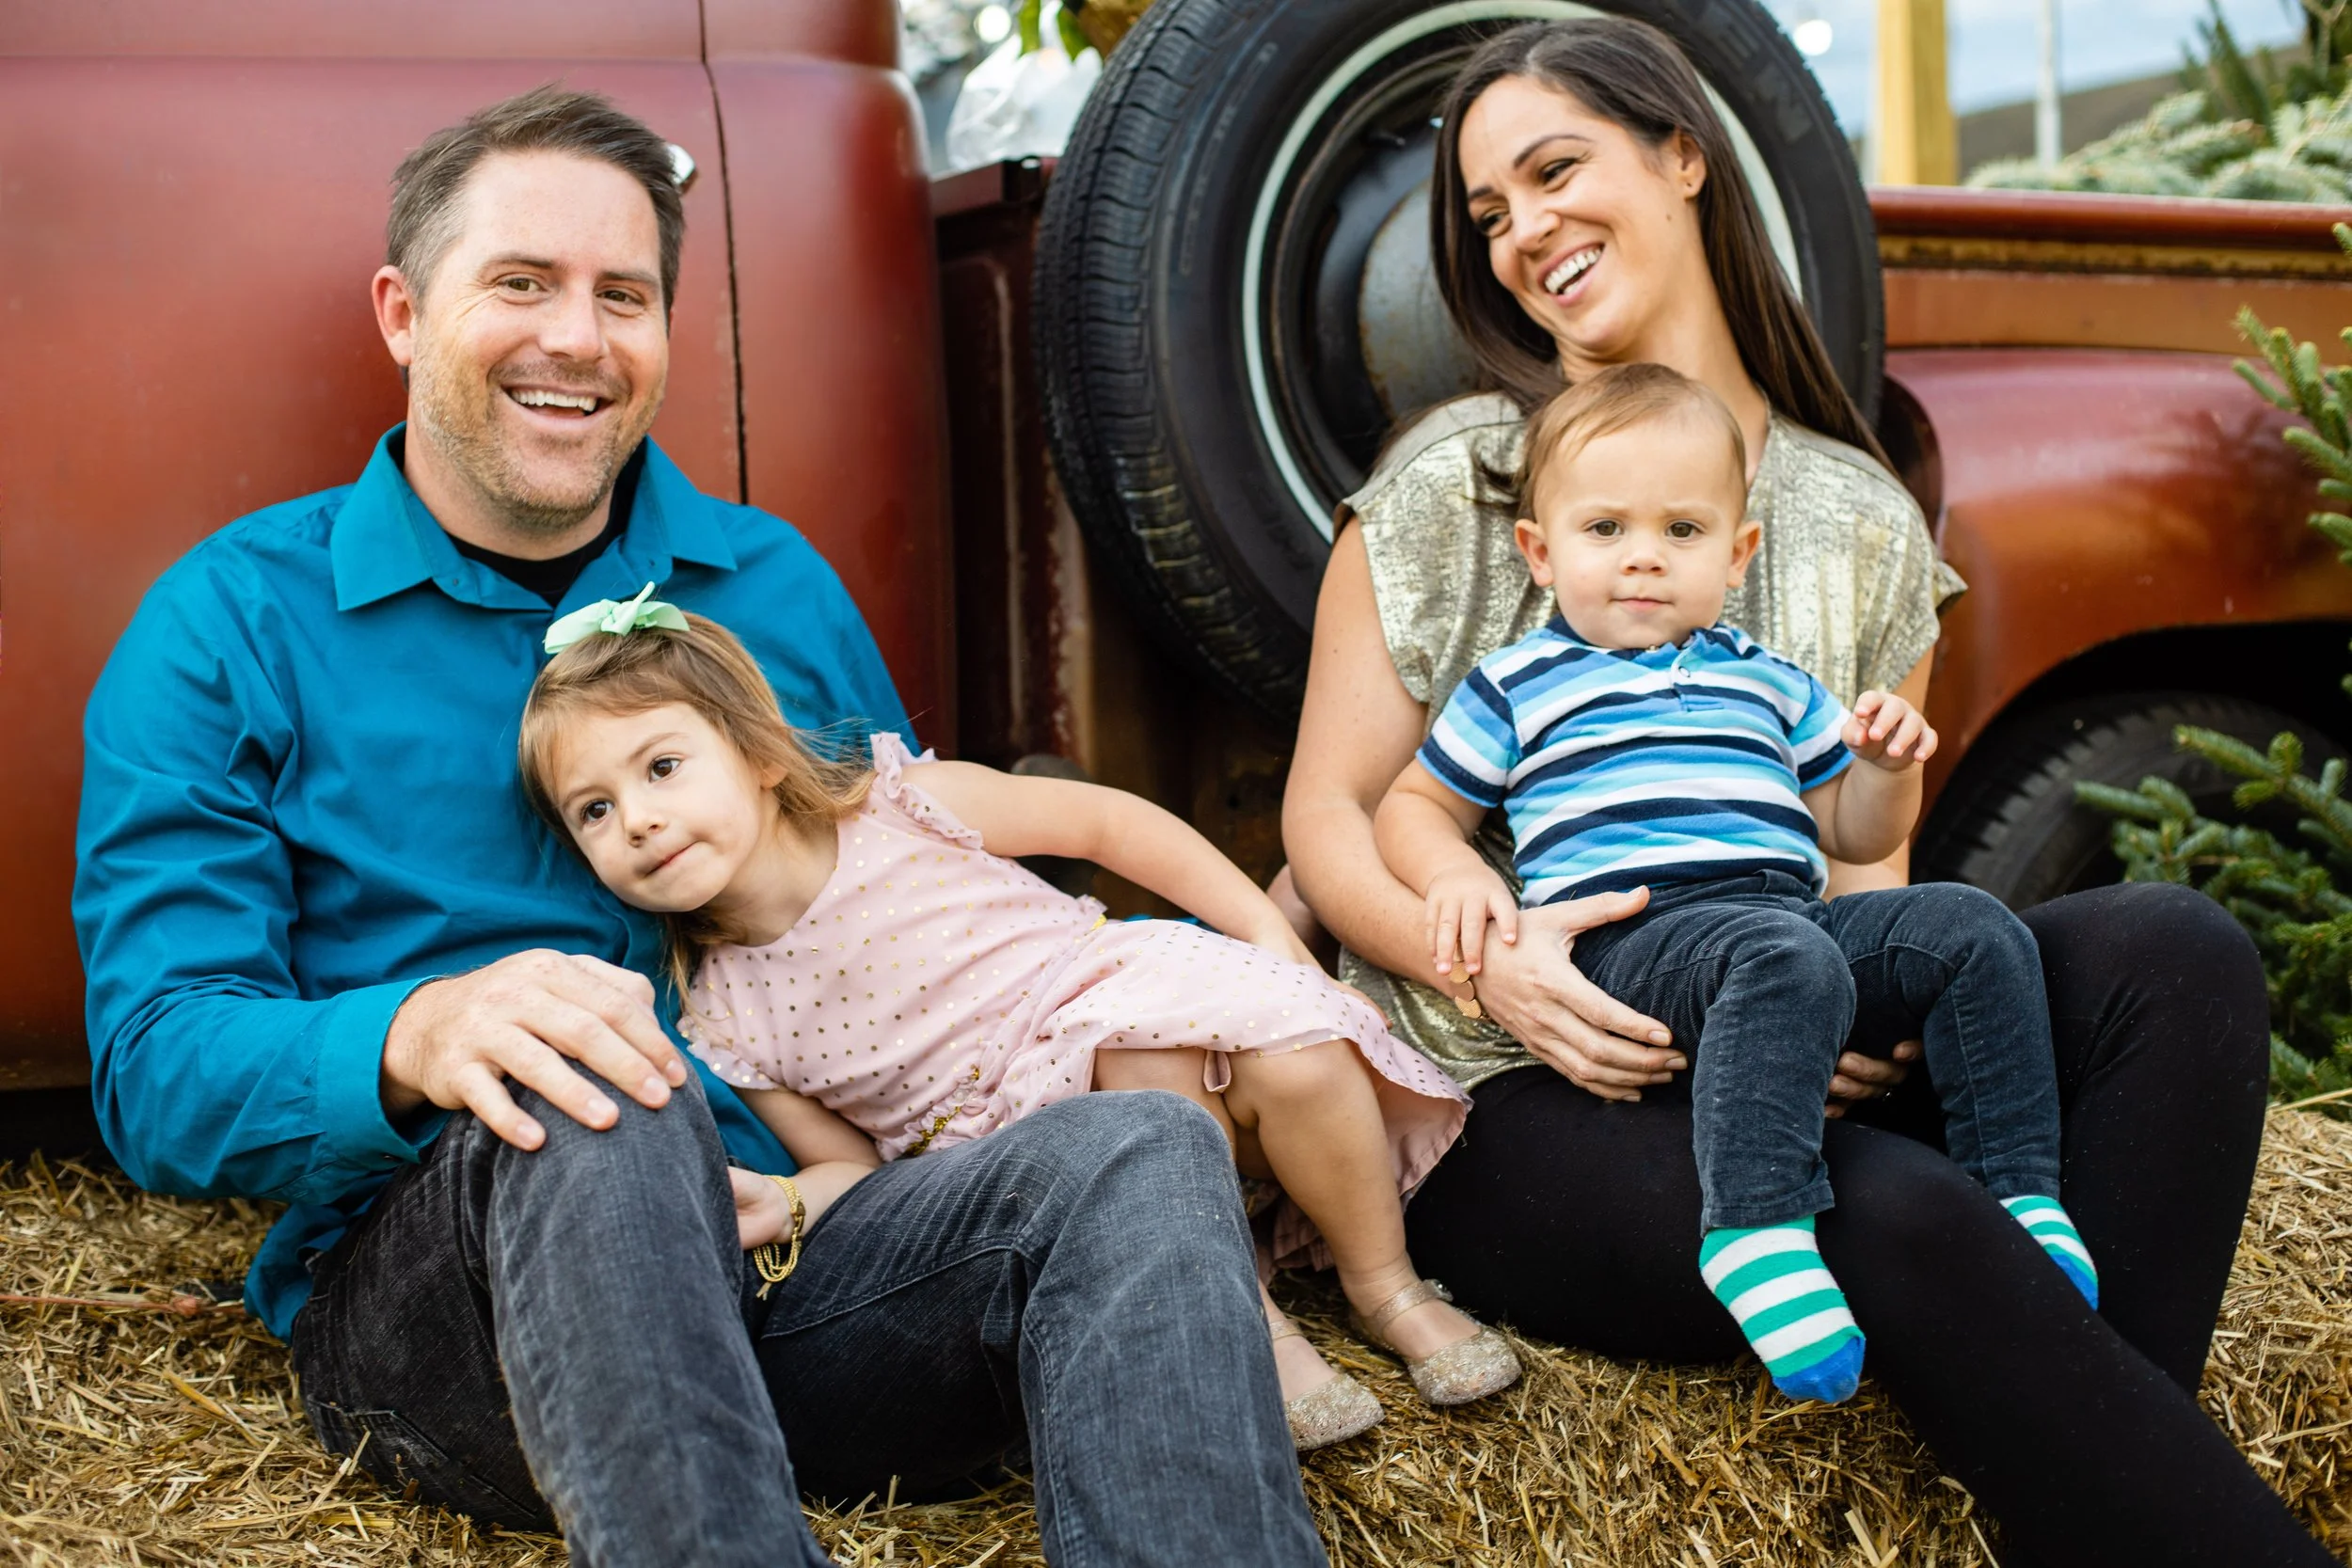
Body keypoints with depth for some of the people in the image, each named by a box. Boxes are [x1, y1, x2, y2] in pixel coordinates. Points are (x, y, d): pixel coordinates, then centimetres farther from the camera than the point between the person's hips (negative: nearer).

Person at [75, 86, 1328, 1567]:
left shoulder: (779, 587, 17)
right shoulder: (233, 625, 6)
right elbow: (154, 1063, -3)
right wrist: (415, 1037, -28)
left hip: (792, 1262, 3)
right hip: (423, 1297, -3)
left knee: (1142, 1153, -26)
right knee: (588, 1113, -38)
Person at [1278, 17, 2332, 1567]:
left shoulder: (1861, 521, 14)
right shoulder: (1450, 486, 6)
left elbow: (1871, 865, 13)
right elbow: (1329, 817, 2)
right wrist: (1481, 960, -19)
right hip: (1523, 1096, -4)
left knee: (2173, 952, -22)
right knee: (1910, 1222, -34)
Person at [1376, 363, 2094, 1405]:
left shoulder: (1769, 683, 28)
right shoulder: (1518, 687, 18)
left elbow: (1851, 834, 31)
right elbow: (1414, 808, 20)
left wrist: (1887, 766, 8)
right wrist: (1456, 878, -3)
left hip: (1794, 910, 6)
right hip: (1633, 932, -5)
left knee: (1974, 931, -17)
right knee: (1785, 962, -38)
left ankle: (2018, 1188, -14)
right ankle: (1756, 1228, -47)